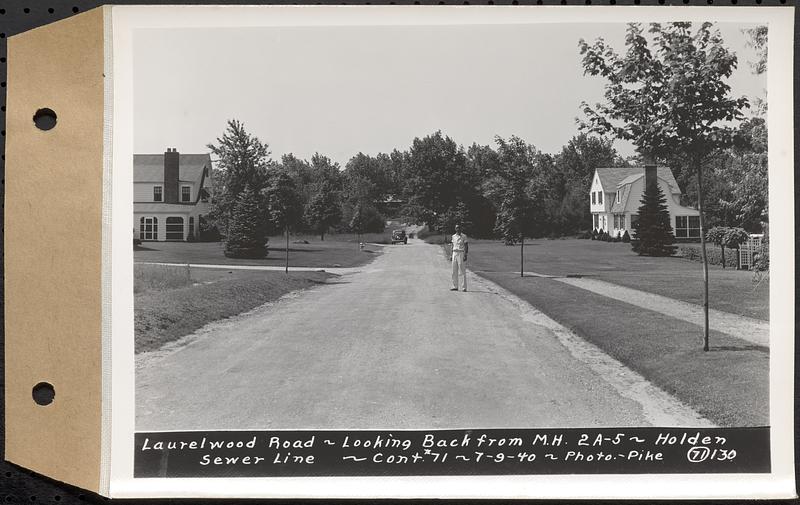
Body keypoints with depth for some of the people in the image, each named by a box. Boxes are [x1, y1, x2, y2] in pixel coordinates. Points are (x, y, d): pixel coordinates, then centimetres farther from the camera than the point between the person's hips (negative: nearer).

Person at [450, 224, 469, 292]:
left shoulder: (464, 236, -5)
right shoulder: (453, 236, 12)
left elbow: (466, 246, -7)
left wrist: (465, 255, -16)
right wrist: (451, 256, 13)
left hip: (461, 254, -6)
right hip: (454, 254, 6)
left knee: (462, 271, -6)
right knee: (454, 271, 6)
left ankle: (464, 287, -3)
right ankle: (455, 286, 13)